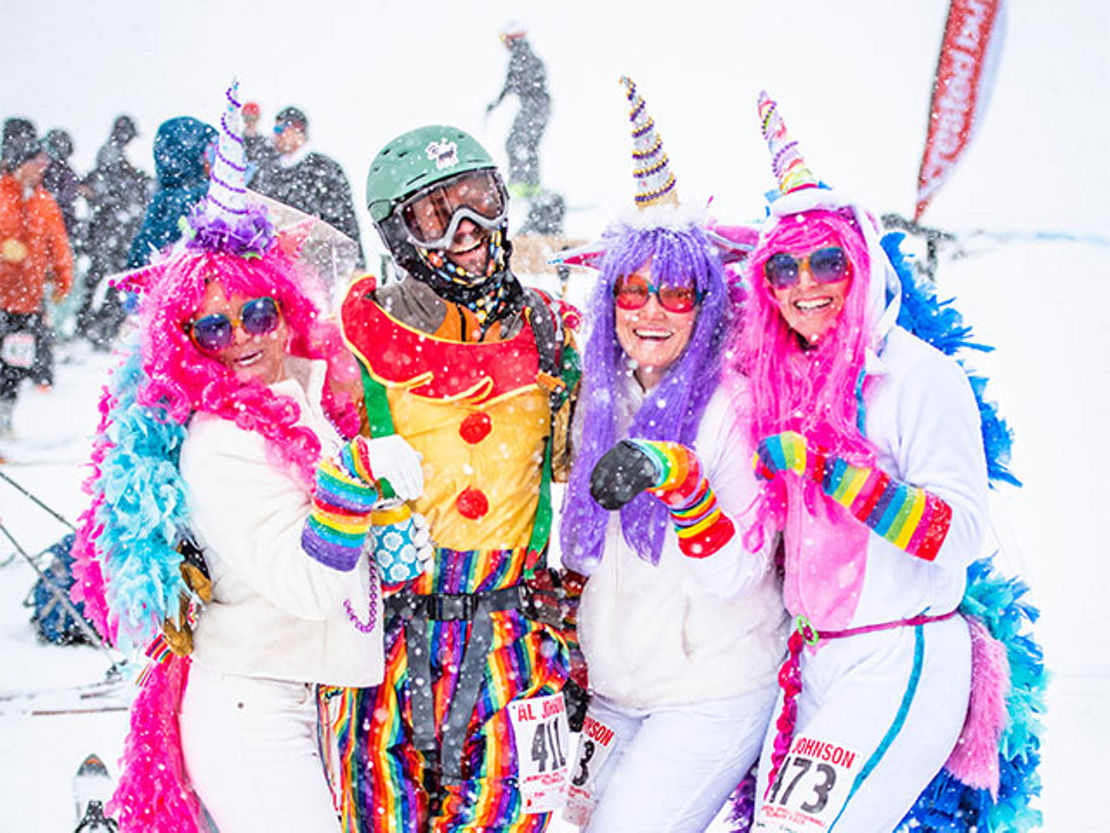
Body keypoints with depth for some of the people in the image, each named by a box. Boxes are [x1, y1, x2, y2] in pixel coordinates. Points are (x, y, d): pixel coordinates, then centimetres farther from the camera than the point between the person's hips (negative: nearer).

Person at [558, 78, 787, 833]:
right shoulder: (604, 399, 6)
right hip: (618, 691, 7)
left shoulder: (739, 403, -13)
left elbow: (734, 574, -21)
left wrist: (677, 480, -35)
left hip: (716, 693, -6)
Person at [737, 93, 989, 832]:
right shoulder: (784, 381, 10)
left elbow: (960, 536, -19)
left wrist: (830, 468, -25)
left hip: (901, 664, -7)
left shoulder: (921, 375, -11)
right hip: (816, 659, 8)